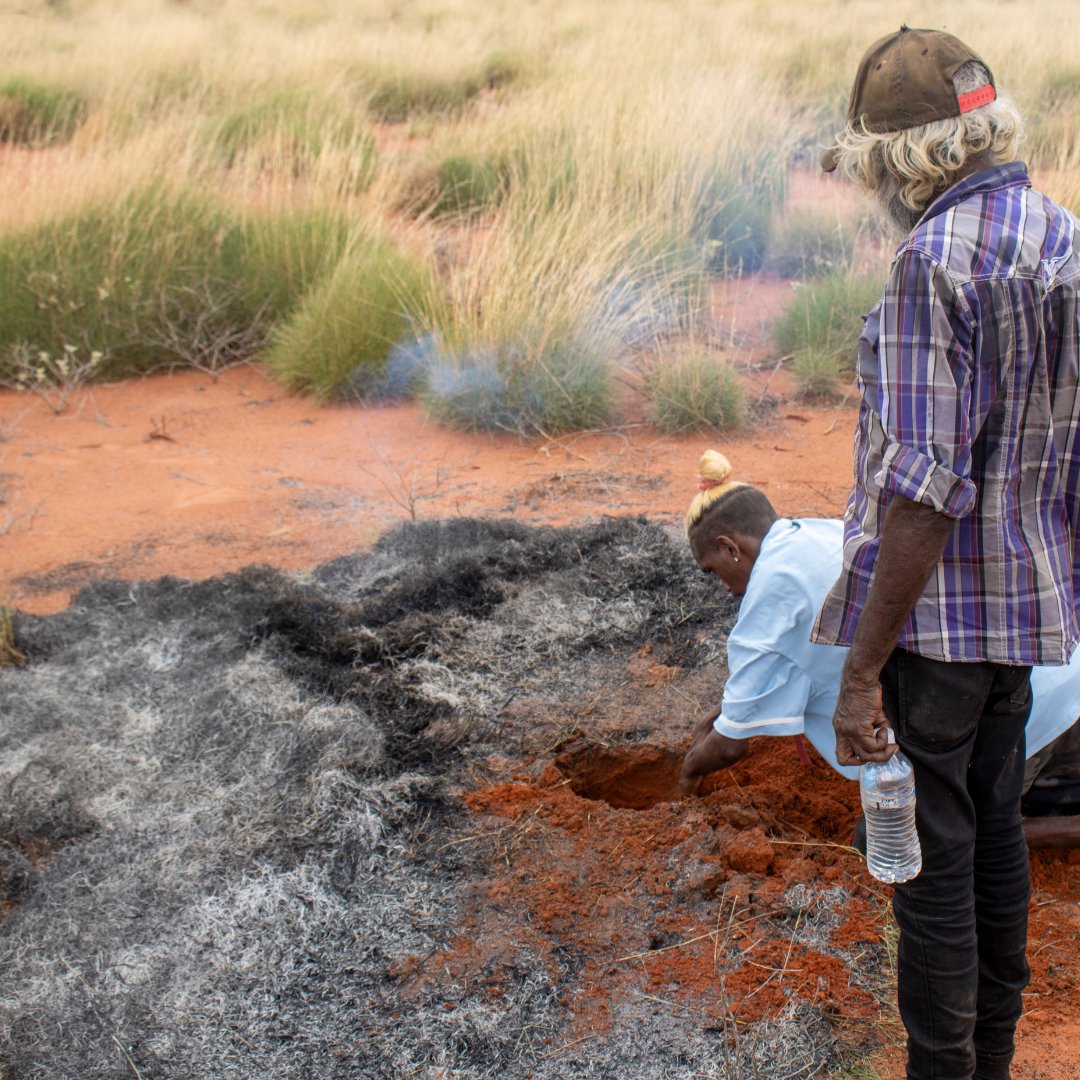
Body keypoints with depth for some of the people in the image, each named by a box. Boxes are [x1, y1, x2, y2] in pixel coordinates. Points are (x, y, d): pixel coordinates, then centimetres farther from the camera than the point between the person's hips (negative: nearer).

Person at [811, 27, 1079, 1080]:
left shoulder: (938, 260, -20)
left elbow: (924, 492, -25)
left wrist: (863, 669, -21)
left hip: (935, 611, -9)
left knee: (934, 856, 3)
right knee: (993, 826, 21)